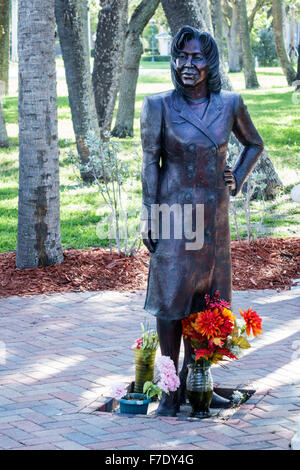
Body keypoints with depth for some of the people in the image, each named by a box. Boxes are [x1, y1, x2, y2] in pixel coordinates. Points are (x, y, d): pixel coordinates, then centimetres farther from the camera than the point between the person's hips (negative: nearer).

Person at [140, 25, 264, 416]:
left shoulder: (230, 105, 2)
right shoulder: (159, 106, -4)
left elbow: (254, 144, 19)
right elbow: (151, 163, -2)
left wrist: (237, 180, 5)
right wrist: (149, 217, -7)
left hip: (215, 215, 3)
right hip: (174, 213, -3)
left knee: (207, 297, 7)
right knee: (171, 298, -4)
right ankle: (170, 389, 4)